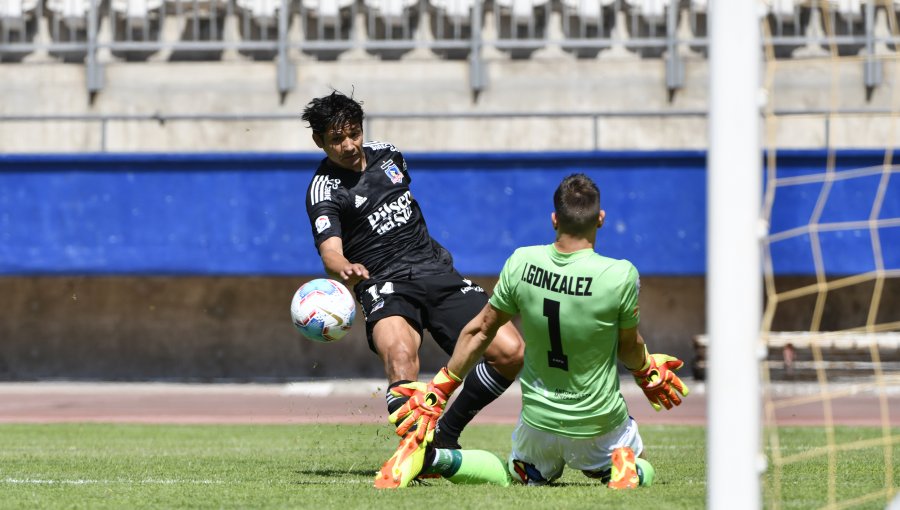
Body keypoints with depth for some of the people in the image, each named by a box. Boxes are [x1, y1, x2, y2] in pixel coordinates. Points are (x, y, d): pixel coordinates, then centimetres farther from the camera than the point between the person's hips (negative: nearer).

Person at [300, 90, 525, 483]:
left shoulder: (387, 155, 12)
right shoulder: (325, 190, -5)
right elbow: (330, 250, -22)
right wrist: (346, 269, -45)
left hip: (437, 271, 5)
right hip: (385, 286, -5)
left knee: (509, 351, -11)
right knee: (401, 354, -38)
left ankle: (445, 435, 7)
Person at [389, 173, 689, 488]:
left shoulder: (521, 263, -14)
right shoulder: (621, 276, -23)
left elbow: (479, 331, -3)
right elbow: (628, 350, -6)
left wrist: (439, 389, 10)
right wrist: (648, 372, 19)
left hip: (538, 421, 3)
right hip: (600, 423, -3)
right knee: (643, 474, 28)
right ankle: (624, 467, -9)